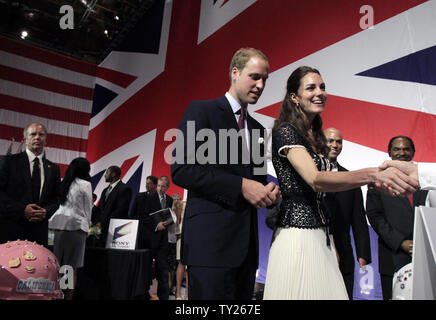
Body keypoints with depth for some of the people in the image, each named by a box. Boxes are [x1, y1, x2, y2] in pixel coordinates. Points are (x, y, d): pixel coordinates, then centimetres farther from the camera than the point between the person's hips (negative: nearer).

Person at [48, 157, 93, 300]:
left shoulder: (63, 183, 12)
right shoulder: (85, 184, -3)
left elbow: (59, 204, 15)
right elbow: (88, 208, 2)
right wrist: (87, 225, 15)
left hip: (59, 224, 5)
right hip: (76, 225, -5)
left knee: (57, 265, 9)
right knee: (72, 267, -1)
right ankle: (69, 296, 1)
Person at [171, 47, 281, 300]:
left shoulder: (257, 128, 19)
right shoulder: (201, 111, -2)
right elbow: (181, 170, -13)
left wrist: (269, 193, -1)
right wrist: (241, 186, -17)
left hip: (246, 245, 7)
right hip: (211, 240, -6)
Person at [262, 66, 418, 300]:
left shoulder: (315, 137, 15)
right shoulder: (285, 131, -11)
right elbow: (315, 180, -26)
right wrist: (372, 174, -39)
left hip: (321, 236, 8)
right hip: (297, 234, -8)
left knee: (327, 290, 10)